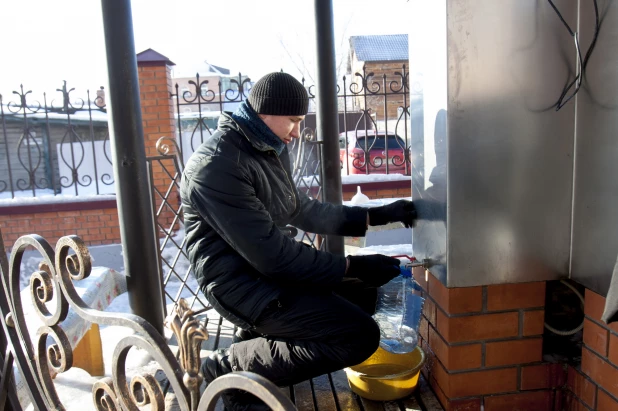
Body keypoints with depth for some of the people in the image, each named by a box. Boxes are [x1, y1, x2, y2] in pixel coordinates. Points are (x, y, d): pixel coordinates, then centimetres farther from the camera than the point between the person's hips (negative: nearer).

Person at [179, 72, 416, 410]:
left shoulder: (271, 150, 7)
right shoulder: (217, 166, -22)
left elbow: (300, 210, 16)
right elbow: (270, 254, -25)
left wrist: (374, 216, 10)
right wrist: (352, 266, -20)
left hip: (268, 268, 10)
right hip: (238, 282, -10)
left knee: (365, 291, 16)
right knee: (360, 336, -16)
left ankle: (255, 338, 13)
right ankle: (230, 366, -4)